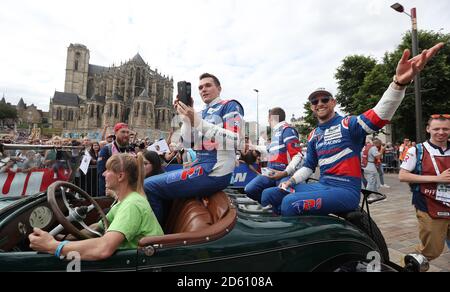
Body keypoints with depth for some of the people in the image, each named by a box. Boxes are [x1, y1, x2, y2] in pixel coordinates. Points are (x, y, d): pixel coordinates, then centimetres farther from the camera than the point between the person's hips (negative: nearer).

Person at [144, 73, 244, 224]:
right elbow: (187, 144, 12)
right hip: (202, 166, 9)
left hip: (215, 172, -8)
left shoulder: (231, 106, -2)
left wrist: (197, 121, -21)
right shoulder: (203, 113, 19)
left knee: (148, 186, -11)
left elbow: (233, 141, -19)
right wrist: (186, 117, -1)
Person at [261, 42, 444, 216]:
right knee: (270, 196, -4)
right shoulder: (314, 136, 15)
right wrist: (291, 181, 5)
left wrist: (399, 83, -40)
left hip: (346, 190, -6)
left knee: (291, 203, -30)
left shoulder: (348, 124, -3)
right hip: (322, 186, 7)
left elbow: (378, 116, -23)